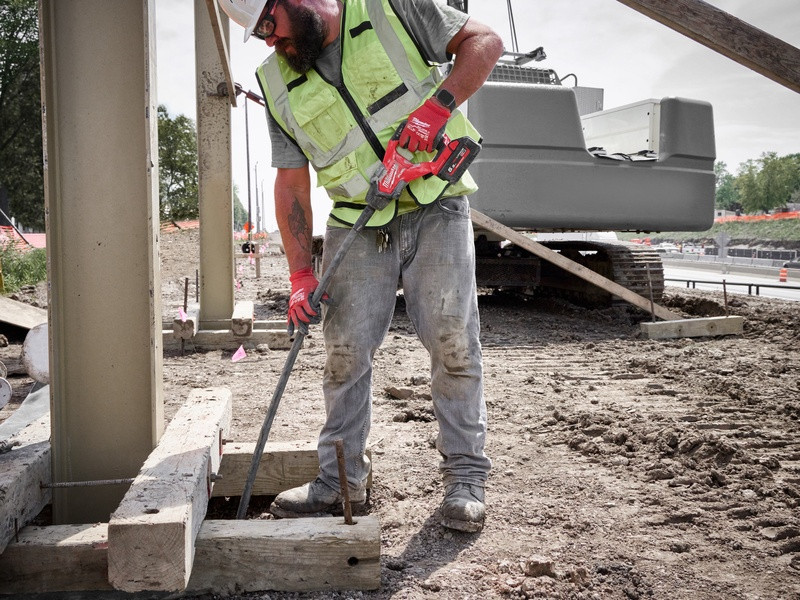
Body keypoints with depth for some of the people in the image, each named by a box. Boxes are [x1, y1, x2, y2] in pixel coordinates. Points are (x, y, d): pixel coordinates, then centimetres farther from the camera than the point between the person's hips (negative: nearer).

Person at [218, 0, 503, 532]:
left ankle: (465, 478, 7)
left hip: (435, 211, -3)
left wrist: (438, 104, -20)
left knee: (454, 344, -6)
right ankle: (341, 480, 14)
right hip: (357, 225, 3)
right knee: (345, 352, -1)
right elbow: (292, 183, 4)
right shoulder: (278, 84, 6)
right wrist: (301, 276, -2)